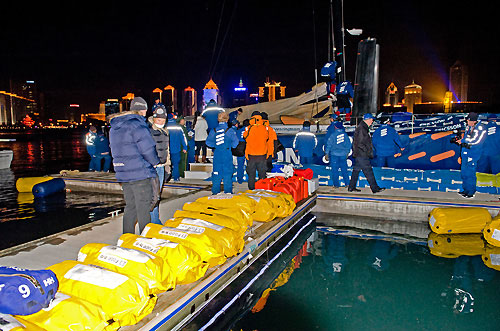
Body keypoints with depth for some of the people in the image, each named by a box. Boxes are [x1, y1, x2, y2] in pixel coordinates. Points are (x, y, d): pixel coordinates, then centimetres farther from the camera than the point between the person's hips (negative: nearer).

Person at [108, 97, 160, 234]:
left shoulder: (115, 127, 14)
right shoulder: (137, 125, -14)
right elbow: (148, 150, -18)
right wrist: (155, 162, 0)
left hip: (123, 174, 8)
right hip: (141, 174, -8)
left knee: (130, 208, 17)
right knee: (144, 210, 0)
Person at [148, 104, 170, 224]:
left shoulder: (164, 131, 13)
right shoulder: (147, 130, -12)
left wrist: (167, 167, 21)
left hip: (161, 167, 8)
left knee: (157, 193, 15)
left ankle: (154, 218, 26)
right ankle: (154, 221, 2)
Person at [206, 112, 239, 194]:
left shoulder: (213, 131, 1)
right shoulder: (230, 131, -7)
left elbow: (208, 142, -1)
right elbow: (235, 142, -10)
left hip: (217, 156, 3)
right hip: (227, 155, -3)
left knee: (216, 174, 10)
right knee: (227, 173, 6)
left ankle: (215, 192, 15)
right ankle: (228, 192, 9)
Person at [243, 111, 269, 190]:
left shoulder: (249, 128, -9)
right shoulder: (265, 128, -4)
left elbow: (244, 137, 8)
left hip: (251, 155, -1)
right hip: (262, 155, 1)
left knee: (251, 174, 9)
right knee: (262, 174, 11)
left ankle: (251, 190, 11)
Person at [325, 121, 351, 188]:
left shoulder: (333, 135, -8)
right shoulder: (345, 134, 3)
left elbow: (329, 145, -7)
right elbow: (349, 144, 10)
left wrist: (326, 153, 1)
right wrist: (347, 152, 22)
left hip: (334, 154, -3)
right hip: (343, 154, 4)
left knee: (335, 170, 3)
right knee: (344, 169, 11)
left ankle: (336, 184, 5)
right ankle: (347, 183, 11)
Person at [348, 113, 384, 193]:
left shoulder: (363, 127, 16)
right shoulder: (361, 129, -17)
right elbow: (360, 143, -21)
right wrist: (368, 151, -17)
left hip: (359, 154, 11)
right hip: (361, 154, -11)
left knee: (356, 170, 13)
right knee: (368, 171, -6)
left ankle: (351, 187, 19)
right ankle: (375, 188, -2)